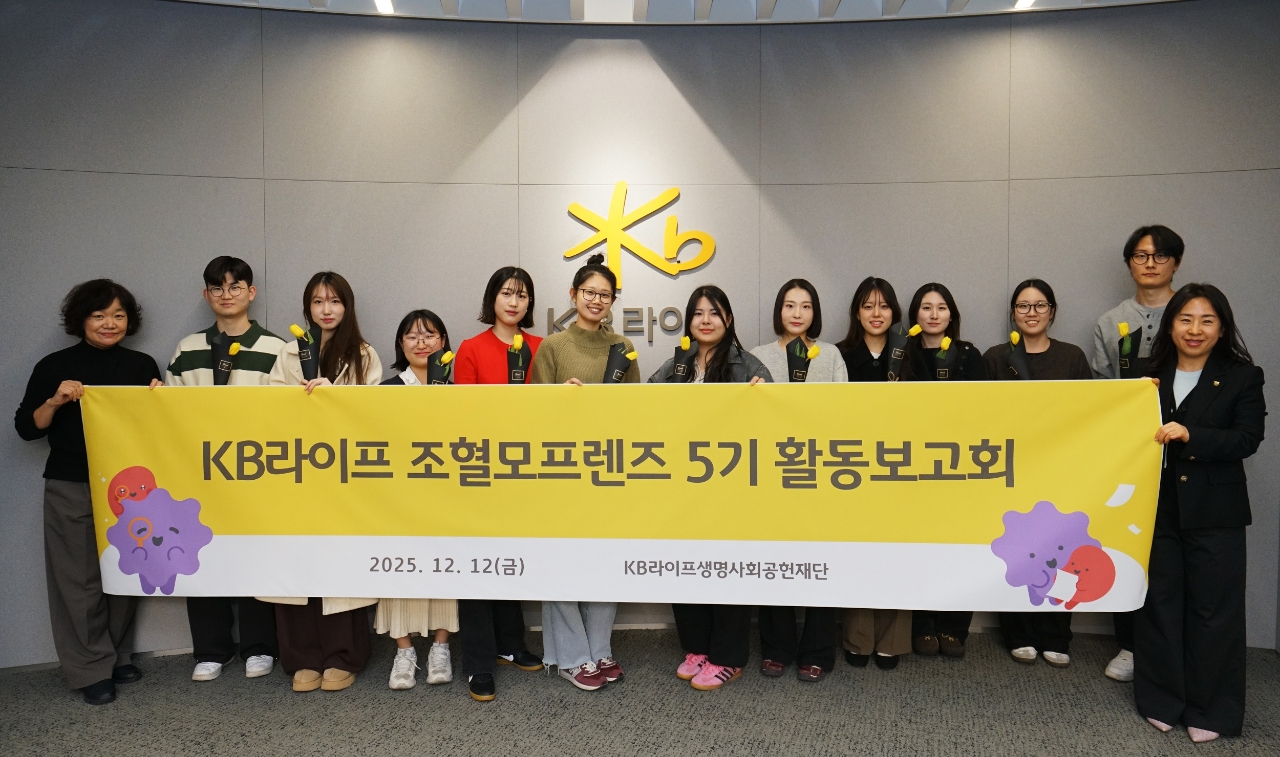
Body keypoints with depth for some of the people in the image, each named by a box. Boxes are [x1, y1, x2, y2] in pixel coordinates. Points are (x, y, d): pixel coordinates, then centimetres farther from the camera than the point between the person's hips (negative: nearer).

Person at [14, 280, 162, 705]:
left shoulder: (142, 366, 6)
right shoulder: (54, 367, 1)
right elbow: (26, 429, 1)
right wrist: (55, 402, -15)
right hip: (71, 491, -2)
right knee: (79, 579, 1)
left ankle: (119, 657, 24)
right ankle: (92, 672, 11)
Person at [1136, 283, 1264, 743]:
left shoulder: (1242, 377, -1)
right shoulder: (1151, 376, 7)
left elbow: (1247, 439, -12)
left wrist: (1190, 436, -25)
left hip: (1214, 514, -3)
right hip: (1157, 509, 3)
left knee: (1212, 608, 6)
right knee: (1159, 604, 10)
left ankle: (1210, 709, 21)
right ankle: (1161, 700, 24)